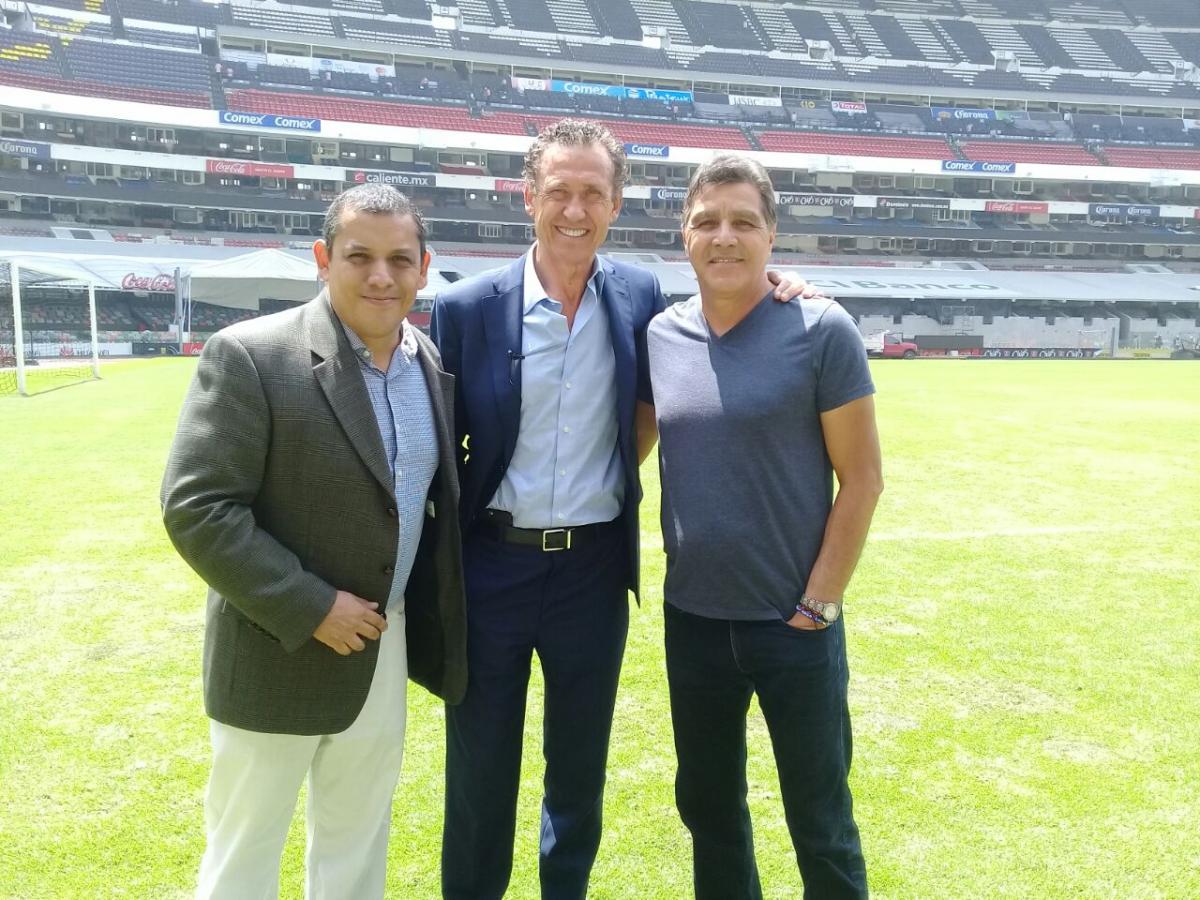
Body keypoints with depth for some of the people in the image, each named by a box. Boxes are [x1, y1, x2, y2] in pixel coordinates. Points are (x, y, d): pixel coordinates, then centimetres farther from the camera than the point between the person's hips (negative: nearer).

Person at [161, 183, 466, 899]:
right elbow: (196, 508, -20)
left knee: (358, 841, 21)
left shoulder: (432, 363, 2)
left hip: (386, 648, 5)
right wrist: (311, 608, -21)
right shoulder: (249, 356, -17)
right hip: (280, 654, -5)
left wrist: (430, 617, 6)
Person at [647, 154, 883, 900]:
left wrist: (818, 604, -10)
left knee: (819, 819, 12)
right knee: (707, 806, 18)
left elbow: (862, 480, -8)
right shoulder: (660, 336, 1)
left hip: (794, 622, -3)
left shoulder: (822, 332, -10)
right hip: (691, 620, 4)